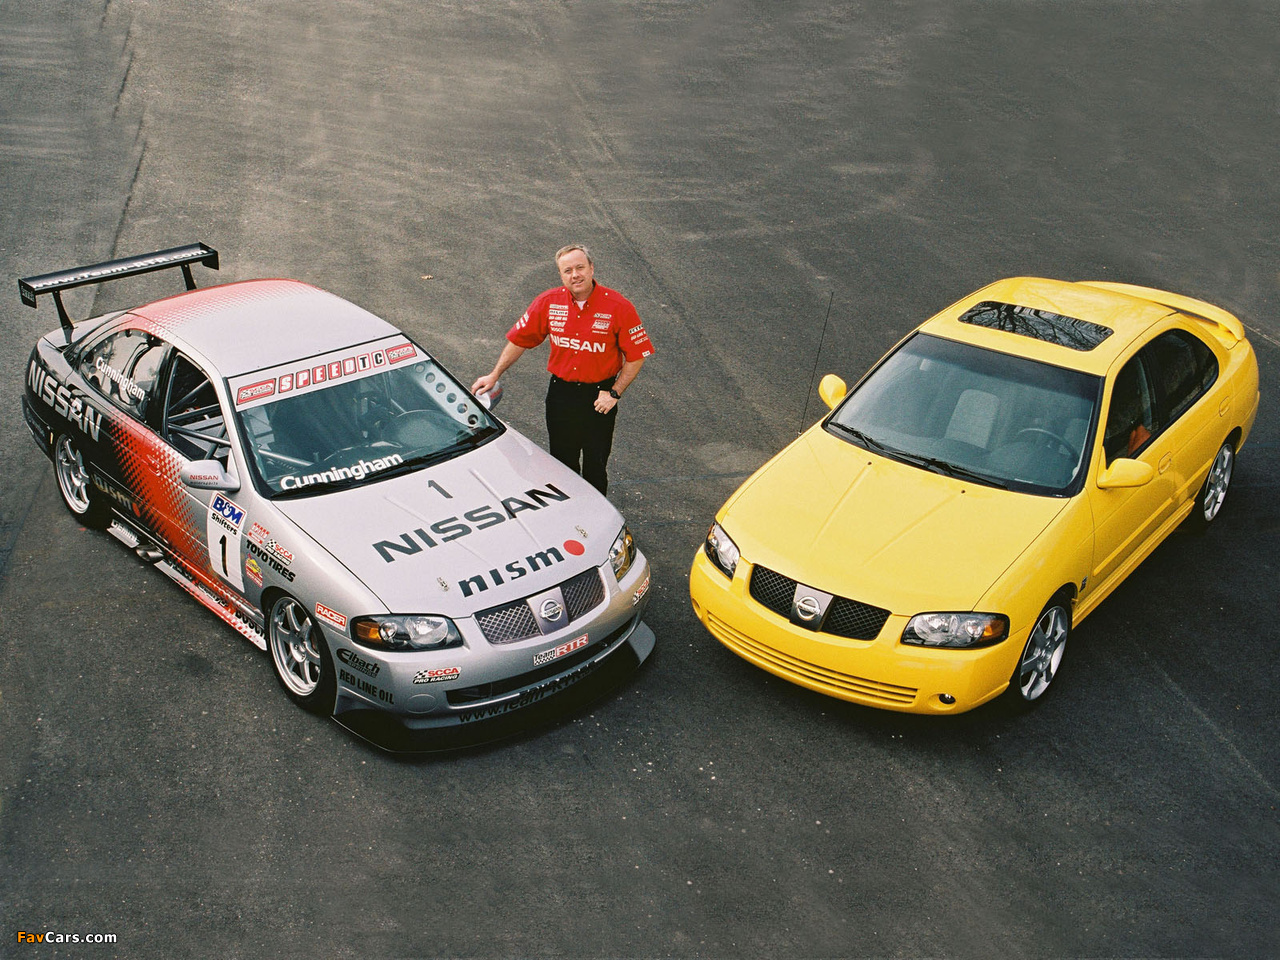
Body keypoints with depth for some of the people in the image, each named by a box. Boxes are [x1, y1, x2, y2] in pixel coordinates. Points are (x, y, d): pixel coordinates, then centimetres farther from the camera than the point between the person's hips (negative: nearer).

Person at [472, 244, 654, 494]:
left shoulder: (618, 307, -15)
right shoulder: (548, 302, -7)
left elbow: (636, 356, -8)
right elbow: (519, 340, 5)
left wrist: (614, 393, -13)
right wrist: (494, 376, 7)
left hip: (599, 397, -2)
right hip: (560, 392, 3)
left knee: (595, 465, 10)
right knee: (562, 462, 15)